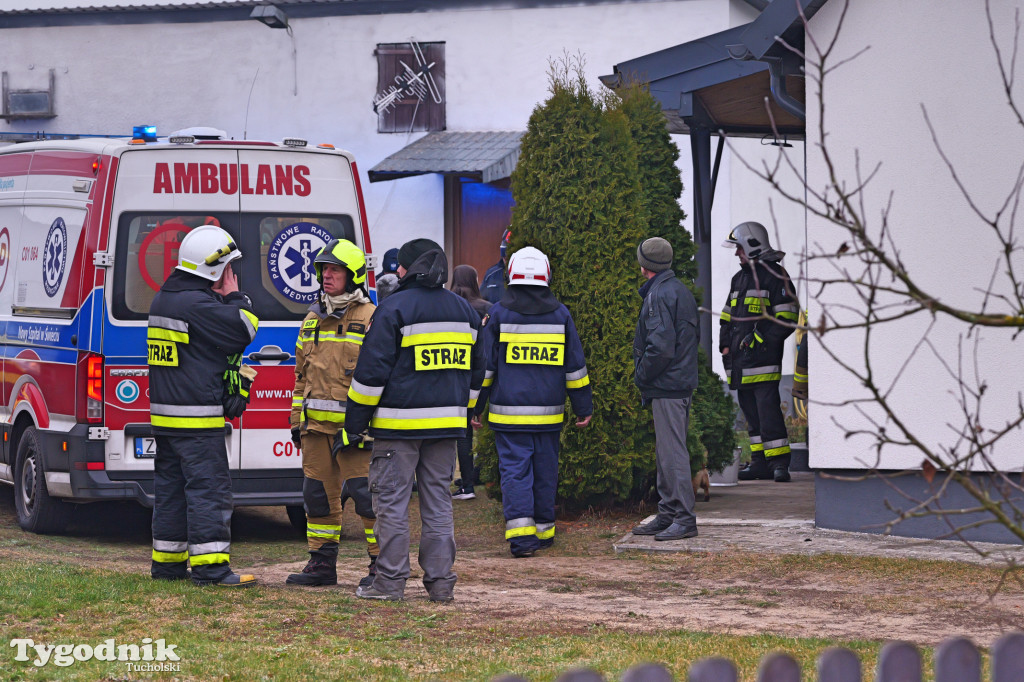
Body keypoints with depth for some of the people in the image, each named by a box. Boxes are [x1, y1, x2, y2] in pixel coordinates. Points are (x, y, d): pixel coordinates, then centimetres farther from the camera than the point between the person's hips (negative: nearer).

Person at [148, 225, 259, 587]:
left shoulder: (162, 300, 15)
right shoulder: (197, 304, -17)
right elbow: (243, 331, -16)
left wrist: (224, 299, 9)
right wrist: (234, 297, -2)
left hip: (165, 414, 10)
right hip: (197, 416, -10)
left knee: (170, 485, 13)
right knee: (208, 486, -8)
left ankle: (166, 560, 18)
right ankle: (209, 566, -10)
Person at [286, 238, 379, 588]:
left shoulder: (370, 319, -4)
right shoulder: (313, 319, 16)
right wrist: (297, 422, 17)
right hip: (316, 424, 7)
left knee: (366, 493, -8)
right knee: (319, 494, 9)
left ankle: (383, 565, -1)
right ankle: (322, 563, 18)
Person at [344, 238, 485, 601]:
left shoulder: (395, 309, -9)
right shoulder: (464, 310, 13)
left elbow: (372, 371, -10)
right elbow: (475, 371, 20)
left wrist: (354, 423, -4)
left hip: (399, 422, -6)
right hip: (447, 422, 6)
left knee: (392, 502, -1)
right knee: (438, 501, 10)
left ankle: (390, 581, -1)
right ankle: (440, 582, 9)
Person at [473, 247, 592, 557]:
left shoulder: (498, 313, -2)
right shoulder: (560, 314, 5)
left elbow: (484, 365, -1)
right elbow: (575, 366, 8)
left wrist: (474, 406, 5)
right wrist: (584, 407, 15)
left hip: (509, 412, -2)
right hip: (548, 413, 2)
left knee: (514, 469, -4)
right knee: (545, 469, 13)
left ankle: (520, 535, -17)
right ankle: (543, 530, 22)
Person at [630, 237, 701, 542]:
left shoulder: (659, 294, -15)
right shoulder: (680, 290, 16)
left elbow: (660, 346, -23)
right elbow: (694, 335, 22)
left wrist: (642, 374, -8)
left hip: (667, 386, -10)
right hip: (682, 383, 10)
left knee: (672, 451, -8)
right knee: (667, 452, 15)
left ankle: (684, 519, -8)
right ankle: (668, 516, 20)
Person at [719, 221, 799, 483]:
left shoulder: (775, 277, -5)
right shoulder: (739, 279, 21)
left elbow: (786, 318, -10)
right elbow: (728, 316, 28)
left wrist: (760, 339, -15)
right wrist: (725, 344, 14)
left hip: (763, 361, -8)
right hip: (740, 362, 8)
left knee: (768, 410, -13)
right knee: (751, 413, 9)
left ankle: (779, 462, -13)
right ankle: (760, 461, 13)